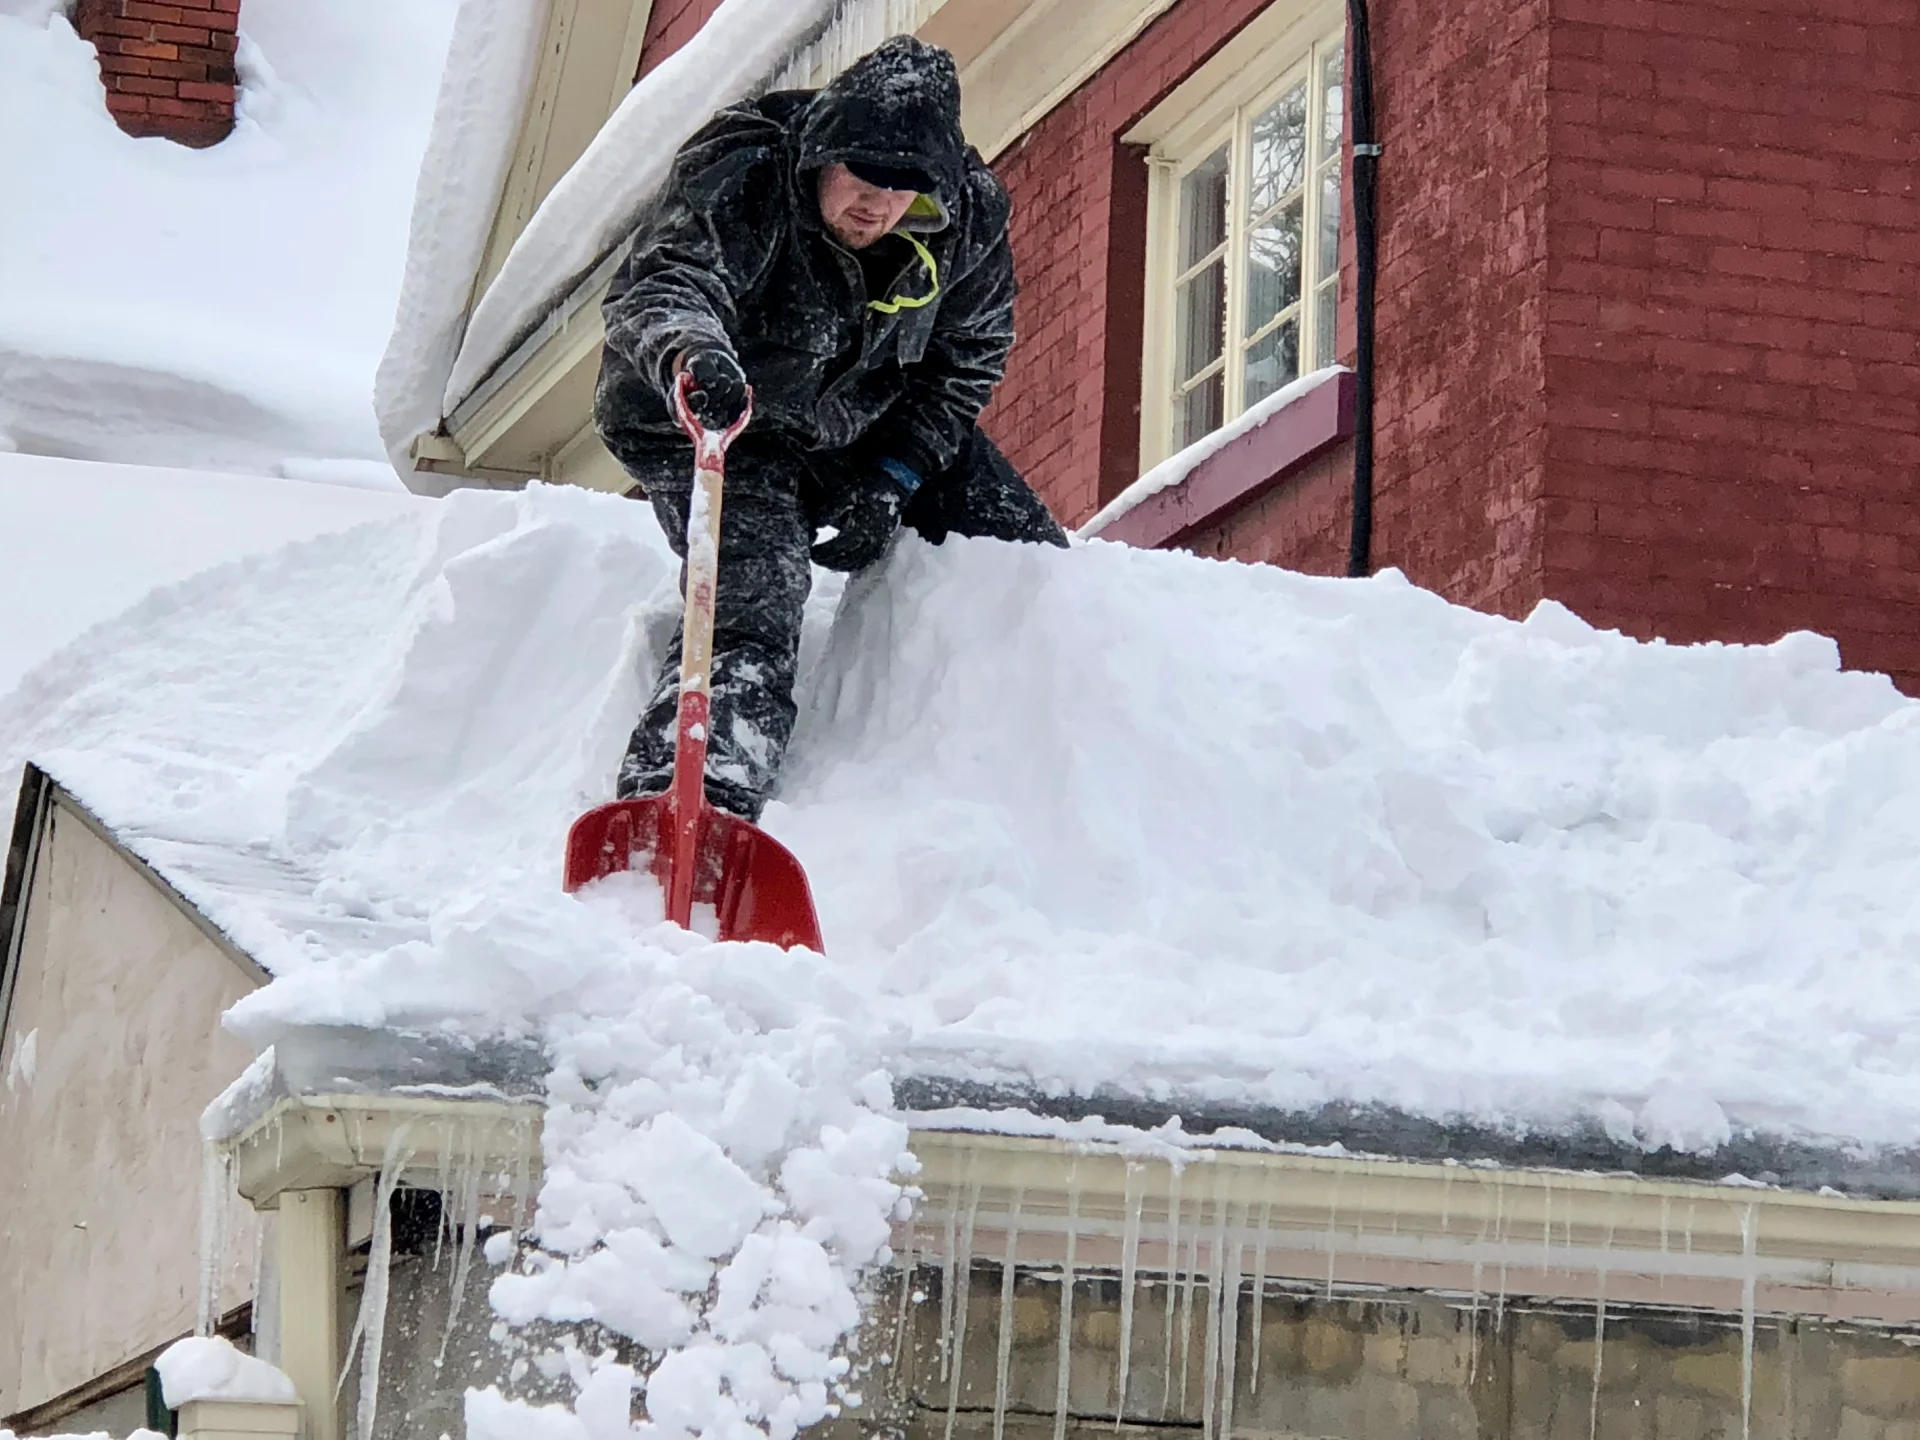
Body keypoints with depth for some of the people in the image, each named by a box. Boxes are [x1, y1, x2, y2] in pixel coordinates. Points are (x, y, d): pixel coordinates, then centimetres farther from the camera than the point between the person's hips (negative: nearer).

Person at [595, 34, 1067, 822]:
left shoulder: (971, 217, -15)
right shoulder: (739, 181, -29)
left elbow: (965, 365, -2)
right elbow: (657, 286, -44)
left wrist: (891, 480, -13)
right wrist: (691, 354, -68)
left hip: (874, 427, 6)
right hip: (715, 428, -5)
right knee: (753, 606, -29)